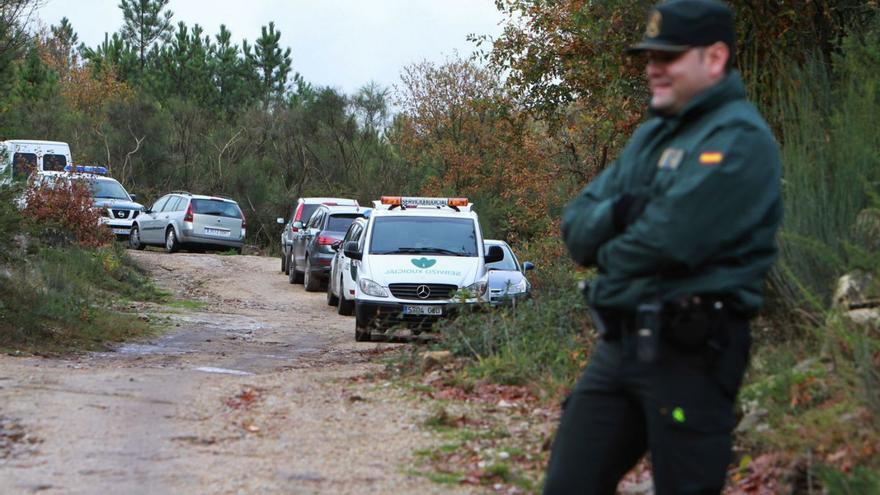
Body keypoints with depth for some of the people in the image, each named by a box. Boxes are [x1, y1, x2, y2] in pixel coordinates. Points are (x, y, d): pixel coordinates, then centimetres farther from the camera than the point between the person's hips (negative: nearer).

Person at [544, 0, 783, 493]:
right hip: (618, 343, 9)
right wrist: (616, 213, -11)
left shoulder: (738, 139, -12)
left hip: (689, 354, -9)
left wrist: (608, 254, -2)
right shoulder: (651, 136, 17)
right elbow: (577, 223, 12)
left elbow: (670, 241, -22)